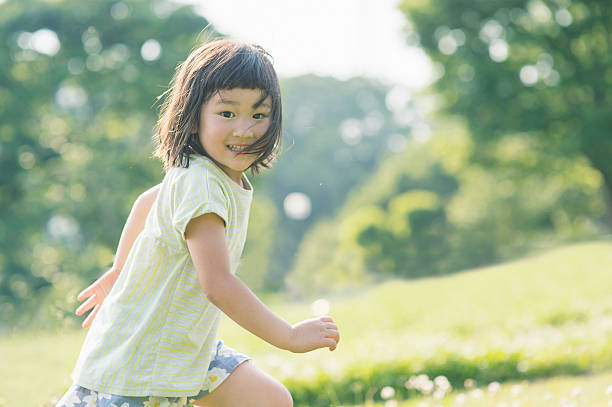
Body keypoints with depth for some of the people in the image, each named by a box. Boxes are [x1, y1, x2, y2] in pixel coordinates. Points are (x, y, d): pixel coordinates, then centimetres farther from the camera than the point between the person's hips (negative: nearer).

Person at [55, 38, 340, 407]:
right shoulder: (199, 186, -26)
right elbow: (218, 285, -34)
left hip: (190, 349, 9)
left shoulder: (226, 177, 4)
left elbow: (148, 202, 23)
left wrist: (119, 272, 33)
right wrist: (289, 337, -30)